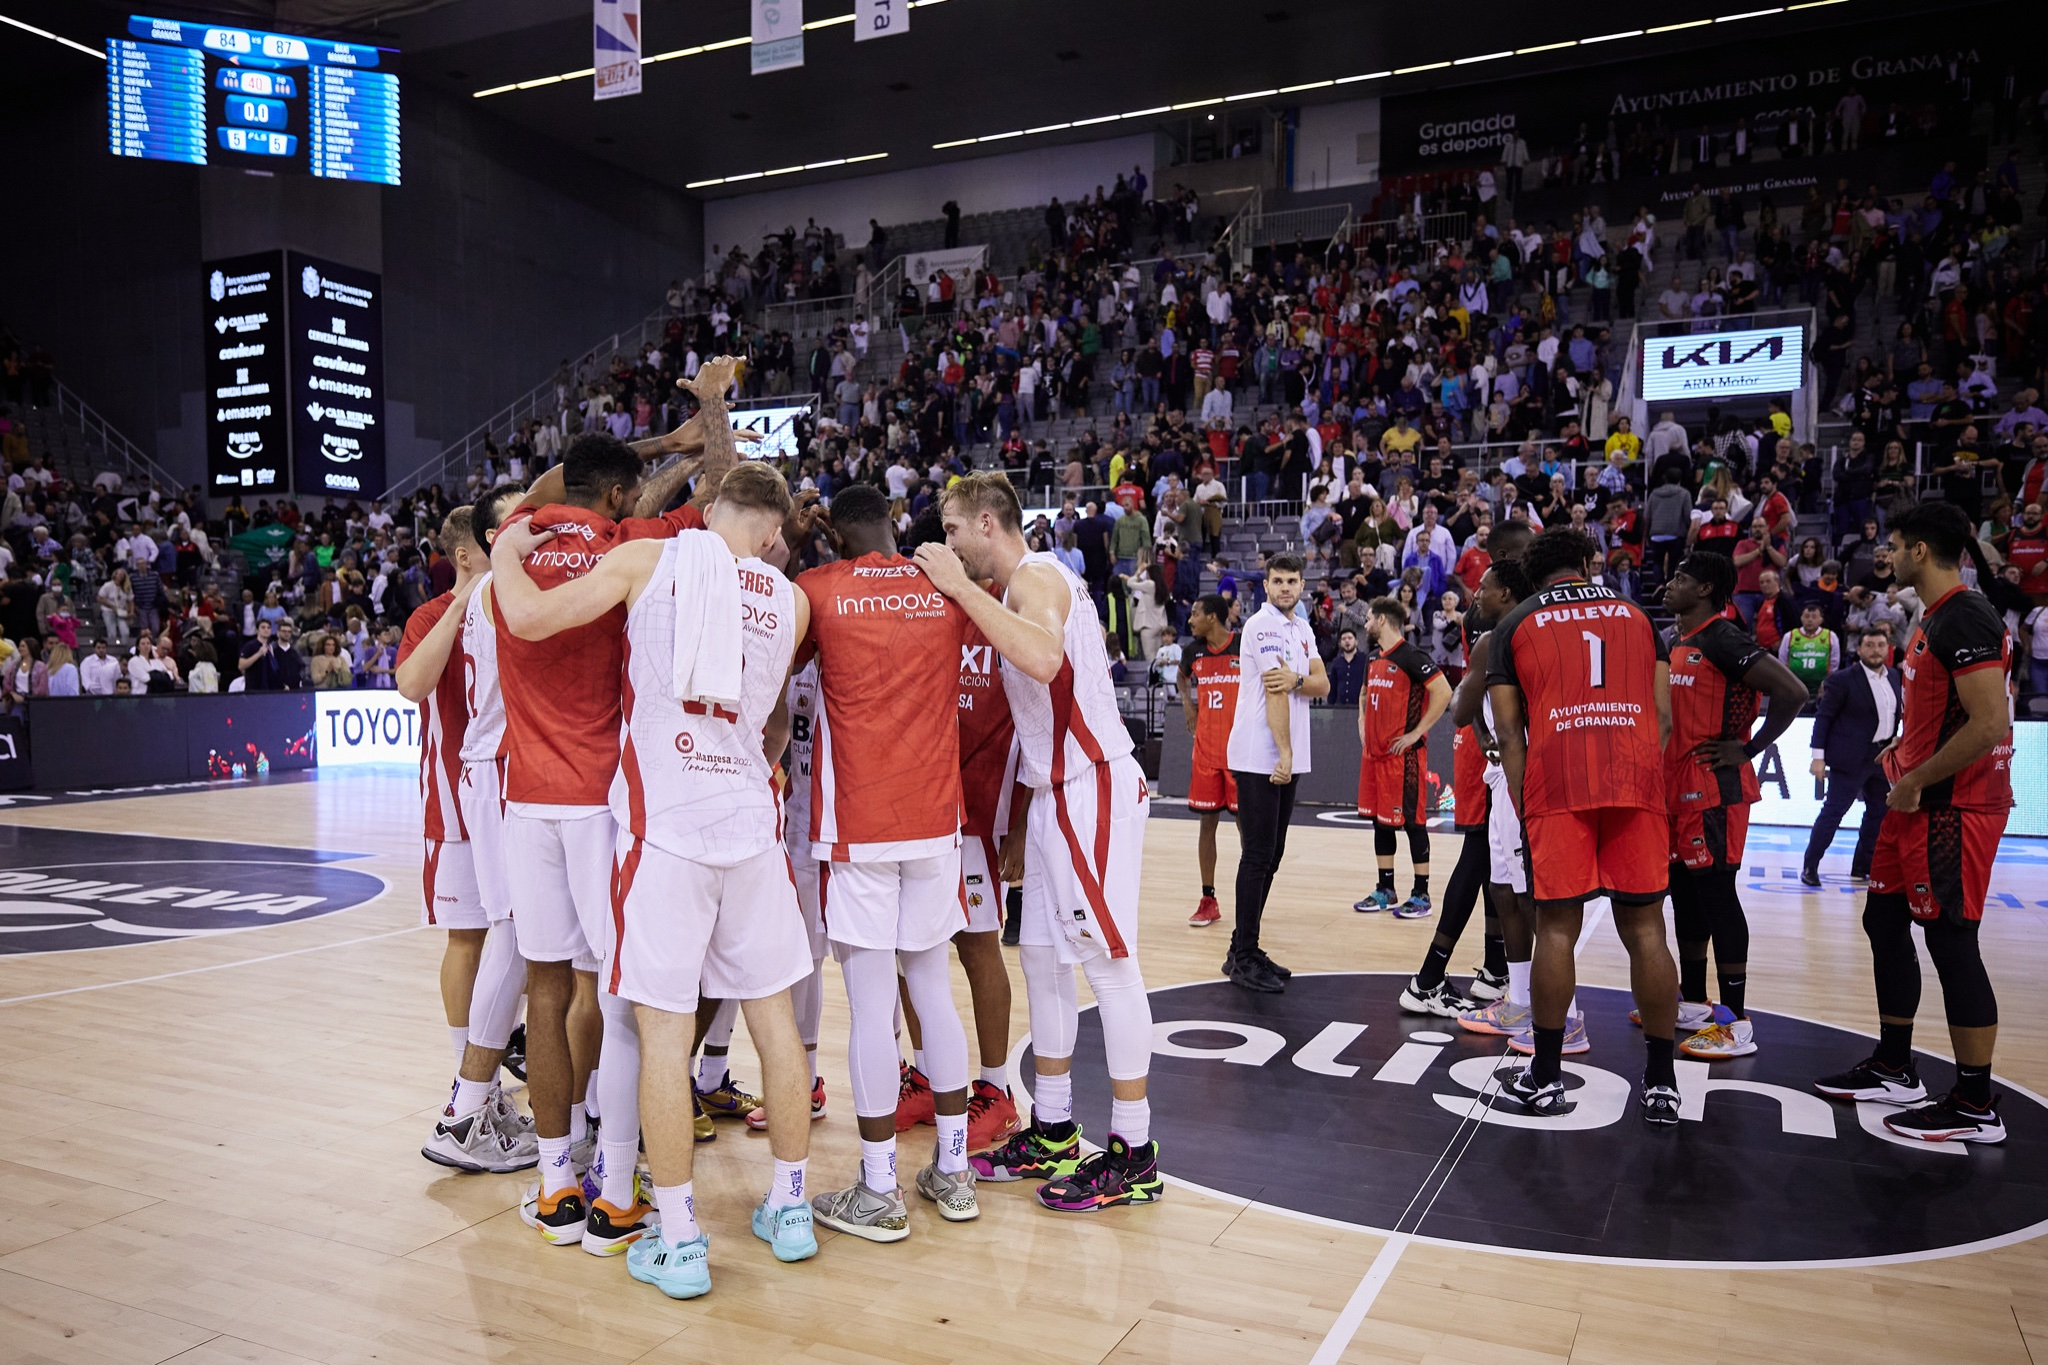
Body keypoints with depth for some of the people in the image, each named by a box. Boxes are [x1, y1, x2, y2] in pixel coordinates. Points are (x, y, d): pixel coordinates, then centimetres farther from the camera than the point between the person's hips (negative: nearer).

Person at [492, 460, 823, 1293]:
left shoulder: (649, 558, -2)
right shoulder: (789, 600, 8)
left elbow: (528, 617, -7)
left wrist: (506, 552, 11)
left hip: (665, 822, -3)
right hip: (751, 821, 4)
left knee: (663, 1028, 3)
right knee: (773, 1014, 13)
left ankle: (677, 1242, 10)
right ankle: (789, 1209, 25)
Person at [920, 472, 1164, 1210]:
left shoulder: (1036, 575, -14)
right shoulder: (1024, 582, 17)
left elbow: (1044, 659, -34)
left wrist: (962, 588, -27)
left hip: (1091, 786, -10)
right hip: (1056, 789, 10)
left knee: (1107, 960, -5)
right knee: (1043, 956, 13)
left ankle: (1134, 1156, 4)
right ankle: (1053, 1134, 23)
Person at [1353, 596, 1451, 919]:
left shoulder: (1410, 657, -13)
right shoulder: (1374, 661, 13)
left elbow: (1443, 692, -21)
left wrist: (1416, 733, -18)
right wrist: (1362, 726, 15)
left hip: (1404, 755, -9)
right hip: (1374, 753, 9)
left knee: (1412, 820, -2)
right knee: (1380, 820, 11)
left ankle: (1421, 894, 7)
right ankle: (1385, 890, 21)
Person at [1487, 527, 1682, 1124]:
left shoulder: (1515, 625, 13)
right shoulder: (1636, 615, 20)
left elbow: (1508, 729, 5)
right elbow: (1663, 717, 12)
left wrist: (1523, 807, 8)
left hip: (1557, 783, -2)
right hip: (1636, 781, 2)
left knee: (1557, 928, 3)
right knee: (1645, 928, 7)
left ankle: (1545, 1078, 11)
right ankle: (1661, 1084, 12)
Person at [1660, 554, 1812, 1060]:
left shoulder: (1723, 639, -14)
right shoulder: (1676, 642, 14)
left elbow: (1792, 692, -23)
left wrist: (1748, 749, -15)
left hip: (1714, 789, -9)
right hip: (1677, 786, 10)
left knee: (1716, 893, -7)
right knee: (1685, 893, 14)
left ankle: (1736, 1023, -1)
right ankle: (1693, 1004, 26)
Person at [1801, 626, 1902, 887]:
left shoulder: (1893, 676, 8)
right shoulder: (1843, 679, -11)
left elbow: (1895, 714, 15)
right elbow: (1823, 717, -10)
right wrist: (1818, 756, -14)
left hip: (1882, 755, 7)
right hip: (1851, 757, -7)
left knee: (1880, 811, 12)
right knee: (1833, 811, -5)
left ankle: (1862, 867, 24)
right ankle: (1810, 866, 4)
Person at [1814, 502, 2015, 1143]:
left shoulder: (1967, 619, -18)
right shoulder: (1935, 618, 15)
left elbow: (1989, 723, -26)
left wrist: (1915, 782, -18)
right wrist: (1902, 755, 15)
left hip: (1954, 807, -11)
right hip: (1921, 802, 11)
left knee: (1951, 942, -5)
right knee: (1884, 921, 15)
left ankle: (1975, 1108, 6)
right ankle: (1893, 1070, 27)